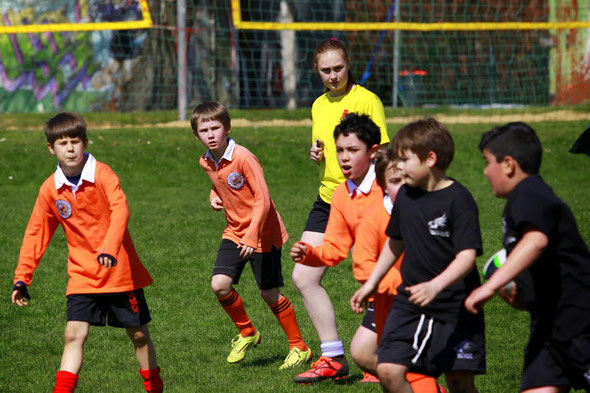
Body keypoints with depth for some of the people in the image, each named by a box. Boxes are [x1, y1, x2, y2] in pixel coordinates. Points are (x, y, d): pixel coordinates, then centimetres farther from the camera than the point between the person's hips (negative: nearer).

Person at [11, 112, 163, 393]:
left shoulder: (102, 174, -13)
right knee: (74, 334, -11)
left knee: (139, 334, 9)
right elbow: (36, 233, 7)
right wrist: (22, 277, 1)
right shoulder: (50, 189, -1)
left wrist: (110, 247, -43)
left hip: (120, 271, -2)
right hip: (82, 275, 2)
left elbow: (120, 210, -27)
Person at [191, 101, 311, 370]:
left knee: (269, 293, -1)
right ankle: (246, 333, 13)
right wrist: (215, 197, 0)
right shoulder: (206, 162, 0)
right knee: (220, 284, -11)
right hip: (234, 232, 6)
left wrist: (251, 236, -30)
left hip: (263, 232, -6)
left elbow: (262, 199, -23)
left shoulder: (243, 158, -22)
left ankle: (299, 347, 15)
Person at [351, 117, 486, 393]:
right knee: (388, 370, -8)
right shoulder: (405, 195, 6)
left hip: (455, 306, -6)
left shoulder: (458, 199, -14)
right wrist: (372, 283, 25)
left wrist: (436, 286, -35)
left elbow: (467, 256, -21)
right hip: (409, 301, 6)